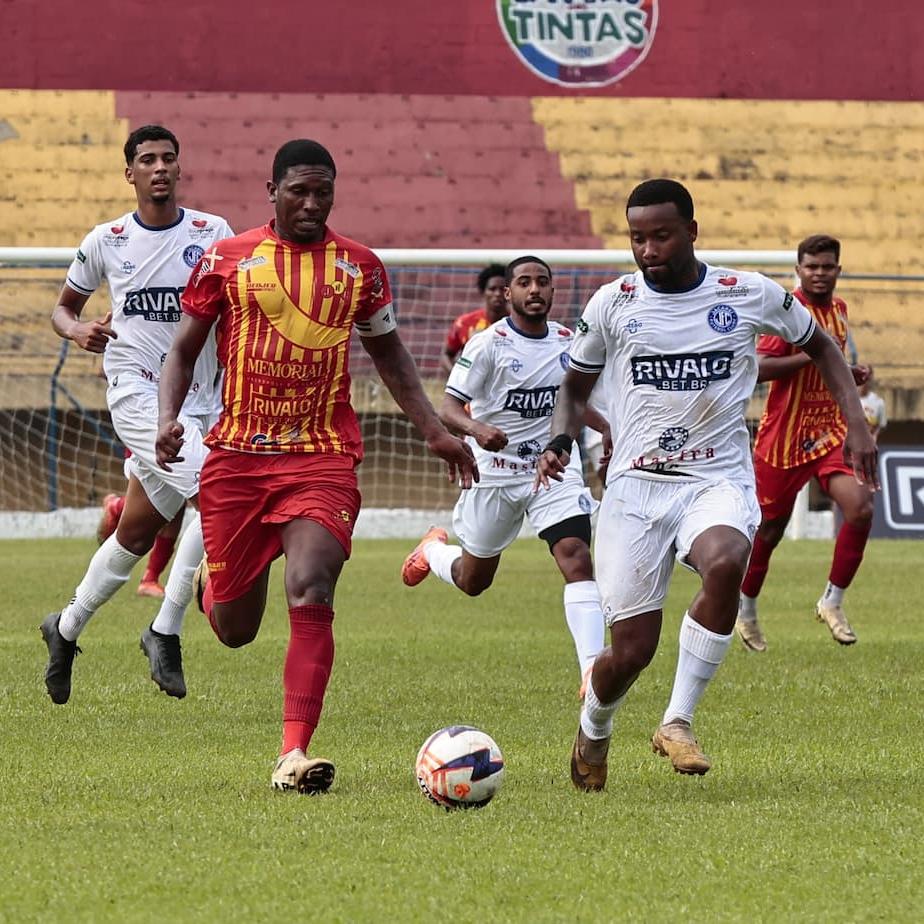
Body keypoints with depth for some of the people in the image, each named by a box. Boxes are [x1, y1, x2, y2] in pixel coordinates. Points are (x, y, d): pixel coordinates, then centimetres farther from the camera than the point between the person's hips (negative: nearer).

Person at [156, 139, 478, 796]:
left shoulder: (360, 266, 8)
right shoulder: (227, 260, 4)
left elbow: (389, 354, 21)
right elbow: (184, 350, 10)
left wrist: (435, 432, 14)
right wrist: (168, 417, -8)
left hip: (324, 458, 0)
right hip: (237, 454, 0)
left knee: (310, 596, -22)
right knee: (234, 628, 7)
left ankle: (294, 753, -24)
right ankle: (214, 582, 45)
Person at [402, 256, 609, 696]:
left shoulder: (568, 342, 2)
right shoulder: (488, 344, -14)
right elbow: (448, 408, -18)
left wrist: (605, 428, 3)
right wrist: (477, 429, -39)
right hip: (494, 473, -2)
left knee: (576, 557, -21)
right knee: (472, 580, 14)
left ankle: (593, 670, -25)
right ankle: (434, 549, 51)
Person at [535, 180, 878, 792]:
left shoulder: (750, 296, 0)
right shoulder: (613, 304, 2)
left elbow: (820, 345, 18)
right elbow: (576, 386, 17)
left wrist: (856, 422, 6)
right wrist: (562, 441, -4)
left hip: (719, 481, -1)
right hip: (636, 485, 1)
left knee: (725, 563, -36)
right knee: (631, 650, -5)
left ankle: (678, 722, -22)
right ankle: (593, 732, 31)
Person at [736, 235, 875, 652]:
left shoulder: (838, 309, 11)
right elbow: (760, 368, -22)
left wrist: (851, 375, 9)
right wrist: (812, 354, -28)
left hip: (830, 433, 5)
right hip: (784, 437, -5)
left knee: (861, 508, -17)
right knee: (770, 528, 6)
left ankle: (833, 601, -1)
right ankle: (745, 608, 30)